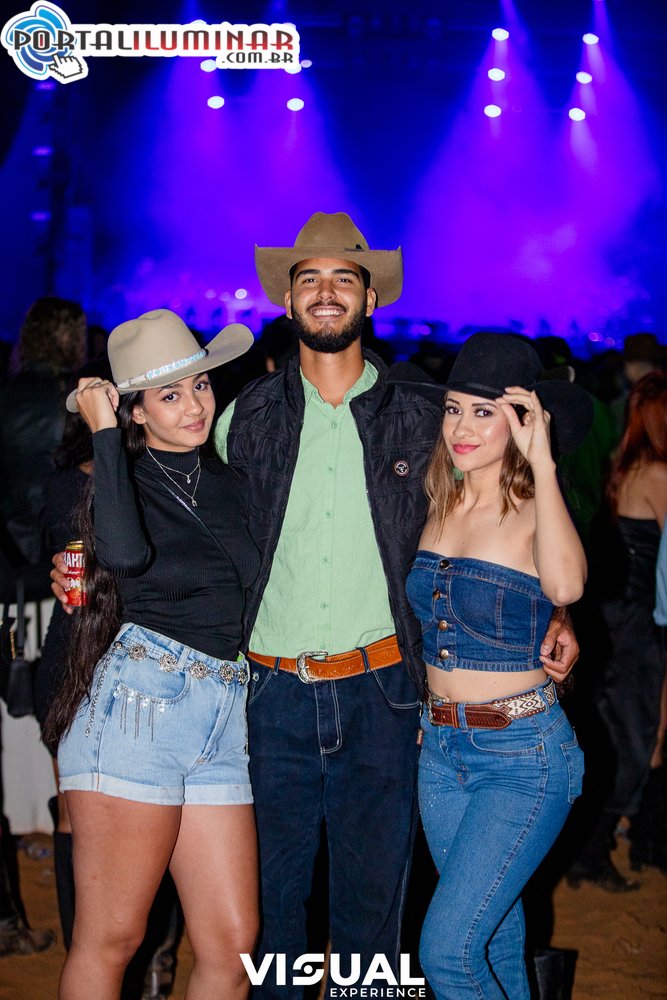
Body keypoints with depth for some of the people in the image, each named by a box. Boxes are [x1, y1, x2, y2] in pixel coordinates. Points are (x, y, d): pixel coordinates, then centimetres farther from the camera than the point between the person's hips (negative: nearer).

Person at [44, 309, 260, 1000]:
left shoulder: (223, 480, 19)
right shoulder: (125, 473, 1)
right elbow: (124, 552, -22)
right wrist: (103, 433, -13)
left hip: (224, 710, 6)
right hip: (138, 700, -6)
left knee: (231, 944, 3)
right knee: (109, 940, -1)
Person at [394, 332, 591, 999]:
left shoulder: (537, 511, -13)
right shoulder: (440, 505, 4)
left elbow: (565, 586, -36)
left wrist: (541, 461, -32)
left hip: (523, 755, -6)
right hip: (441, 748, 6)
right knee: (496, 942, 17)